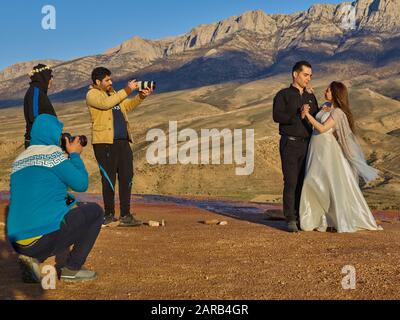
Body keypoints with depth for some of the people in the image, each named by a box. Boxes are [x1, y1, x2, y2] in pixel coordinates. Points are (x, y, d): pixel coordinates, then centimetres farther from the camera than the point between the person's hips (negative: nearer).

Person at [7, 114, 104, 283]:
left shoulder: (19, 160, 16)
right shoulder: (52, 152, -7)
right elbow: (81, 184, -7)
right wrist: (75, 155, 8)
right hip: (45, 236, -8)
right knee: (95, 211, 11)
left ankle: (33, 258, 12)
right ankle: (72, 269, 7)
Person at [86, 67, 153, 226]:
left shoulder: (112, 93, 23)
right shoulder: (92, 94, -1)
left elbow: (127, 106, 24)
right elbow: (106, 103, -20)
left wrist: (141, 96, 8)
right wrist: (127, 90, -18)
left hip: (123, 141, 8)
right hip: (104, 142, -7)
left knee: (126, 178, 5)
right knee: (109, 179, -2)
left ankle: (125, 215, 11)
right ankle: (109, 215, 9)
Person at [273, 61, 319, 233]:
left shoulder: (311, 97, 17)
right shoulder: (283, 95, 1)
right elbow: (277, 116, -16)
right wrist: (298, 116, -24)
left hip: (307, 144, 5)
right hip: (290, 143, -5)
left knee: (303, 182, 4)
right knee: (291, 182, -8)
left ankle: (301, 217, 11)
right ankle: (291, 220, -4)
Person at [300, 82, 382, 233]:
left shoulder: (338, 112, -14)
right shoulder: (326, 106, 11)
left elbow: (322, 128, -22)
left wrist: (308, 115, -20)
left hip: (328, 151, -8)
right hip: (316, 151, 8)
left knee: (337, 184, -4)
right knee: (314, 184, 8)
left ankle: (352, 220, 8)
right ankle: (318, 219, 17)